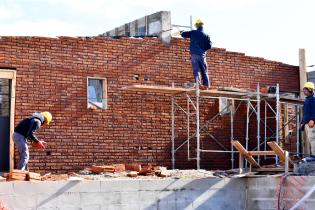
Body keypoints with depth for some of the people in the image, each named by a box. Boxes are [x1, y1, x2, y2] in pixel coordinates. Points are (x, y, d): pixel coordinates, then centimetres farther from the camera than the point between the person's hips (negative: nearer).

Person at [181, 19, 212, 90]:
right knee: (204, 71, 9)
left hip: (194, 54, 0)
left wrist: (181, 32, 36)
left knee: (196, 70, -3)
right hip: (202, 55, 0)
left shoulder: (193, 33, 3)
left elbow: (183, 34, 12)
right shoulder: (206, 35, 2)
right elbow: (209, 46, -1)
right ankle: (206, 84, 5)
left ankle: (198, 83, -17)